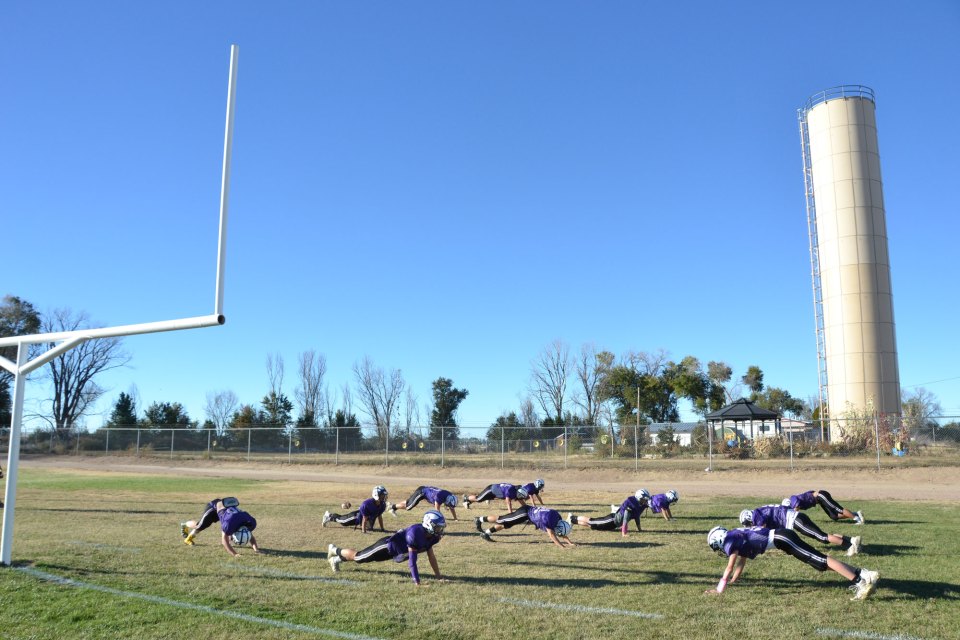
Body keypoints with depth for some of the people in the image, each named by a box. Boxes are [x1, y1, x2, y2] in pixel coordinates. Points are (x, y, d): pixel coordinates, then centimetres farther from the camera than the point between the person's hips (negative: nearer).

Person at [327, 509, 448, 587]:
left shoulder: (432, 536, -13)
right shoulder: (415, 532, -39)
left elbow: (431, 557, -3)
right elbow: (412, 560, -38)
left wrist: (439, 576, -5)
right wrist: (417, 582, -37)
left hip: (393, 550, 7)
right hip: (387, 546, -7)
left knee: (361, 558, 23)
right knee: (358, 557, 12)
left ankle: (337, 559, 44)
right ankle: (335, 550, 36)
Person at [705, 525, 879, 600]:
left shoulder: (730, 540, -5)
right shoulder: (737, 539, 22)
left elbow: (730, 567, -8)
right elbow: (741, 564, 33)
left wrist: (719, 589, -3)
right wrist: (731, 581, 37)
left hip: (780, 538, -8)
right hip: (781, 536, 8)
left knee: (821, 561, -14)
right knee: (821, 562, 10)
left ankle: (861, 581, -19)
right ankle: (864, 574, 9)